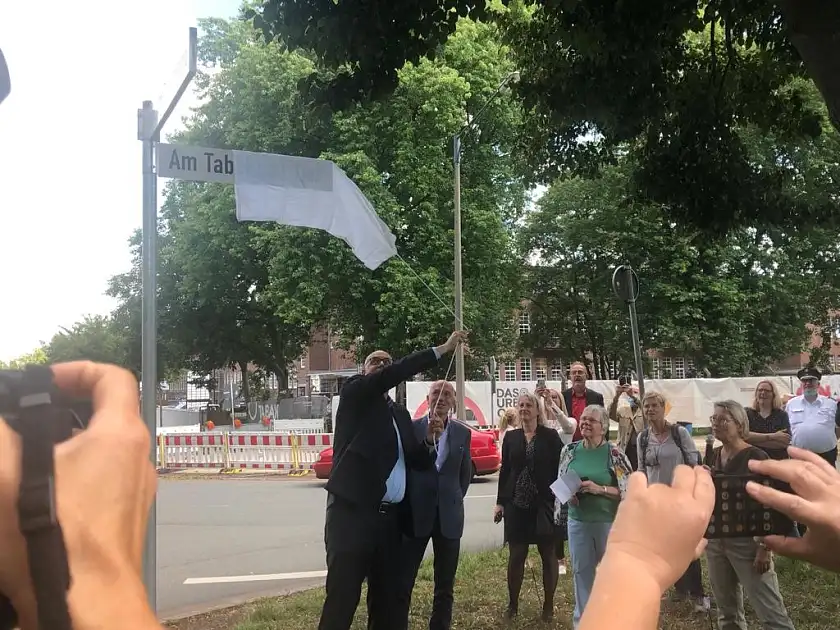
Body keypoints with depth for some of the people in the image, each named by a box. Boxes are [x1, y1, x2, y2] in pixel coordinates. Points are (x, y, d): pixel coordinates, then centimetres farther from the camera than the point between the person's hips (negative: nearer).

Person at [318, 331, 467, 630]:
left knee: (387, 597, 11)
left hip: (390, 517, 7)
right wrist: (441, 349, -16)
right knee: (342, 598, -6)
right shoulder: (354, 394, 2)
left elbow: (416, 460, 18)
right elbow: (390, 377, -16)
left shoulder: (400, 413, 19)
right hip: (352, 511, -6)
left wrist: (429, 440, -4)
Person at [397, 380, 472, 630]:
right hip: (416, 514, -2)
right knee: (402, 583, 0)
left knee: (445, 587, 10)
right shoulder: (412, 427, -1)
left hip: (448, 516, 2)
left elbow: (465, 473, 15)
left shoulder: (463, 433, 7)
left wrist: (453, 501, 13)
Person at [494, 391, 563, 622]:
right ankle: (512, 604, 18)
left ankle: (548, 605, 17)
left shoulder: (550, 436, -2)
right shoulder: (511, 437, 7)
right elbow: (505, 470, 9)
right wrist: (500, 502, 5)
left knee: (548, 554, 5)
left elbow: (560, 469, -4)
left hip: (545, 504, -2)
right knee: (516, 555, 6)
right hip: (516, 504, 2)